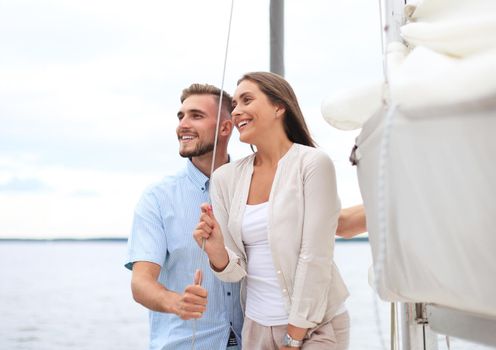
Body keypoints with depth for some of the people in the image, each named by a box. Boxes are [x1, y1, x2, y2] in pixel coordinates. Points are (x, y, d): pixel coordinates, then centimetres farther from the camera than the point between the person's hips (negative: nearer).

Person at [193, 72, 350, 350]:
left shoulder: (313, 163, -11)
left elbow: (315, 258, -14)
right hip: (257, 325, 5)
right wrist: (216, 251, -20)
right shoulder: (226, 177, 1)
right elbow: (236, 270, 1)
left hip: (313, 326, -4)